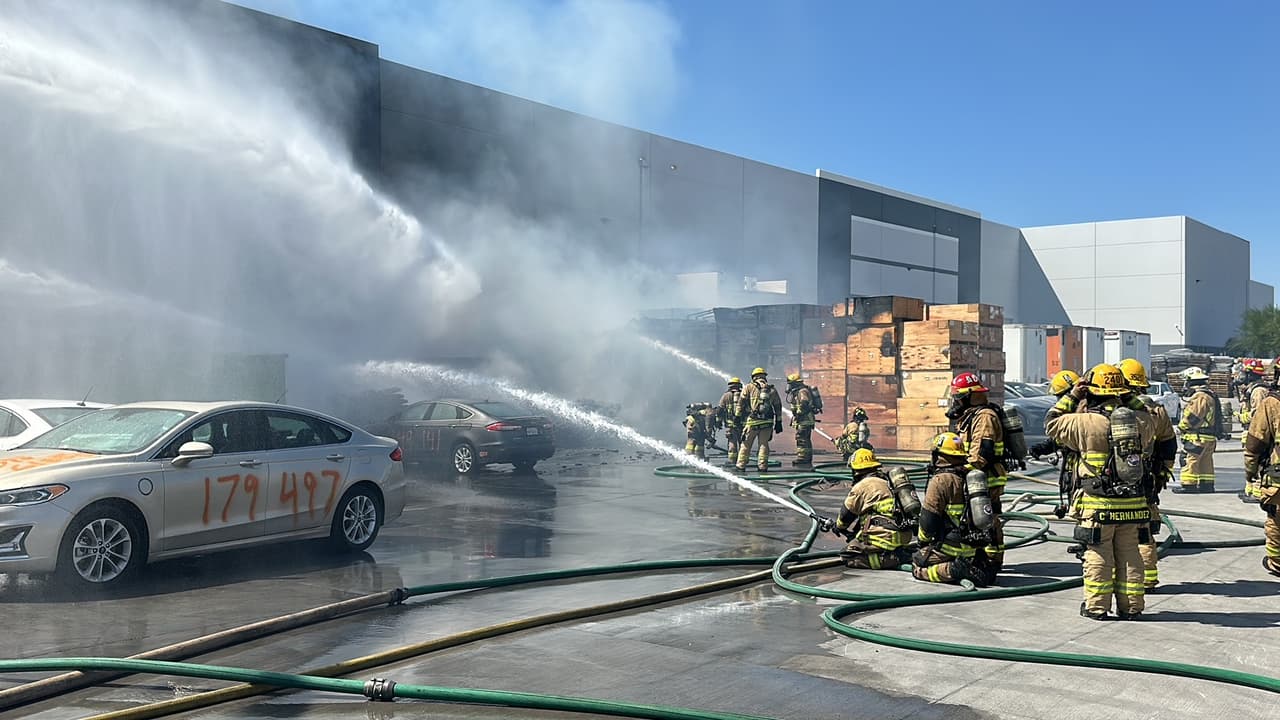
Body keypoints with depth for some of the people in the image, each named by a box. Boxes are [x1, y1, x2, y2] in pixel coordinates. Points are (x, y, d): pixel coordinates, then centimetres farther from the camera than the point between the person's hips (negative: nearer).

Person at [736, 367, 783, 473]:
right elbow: (778, 406, 13)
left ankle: (741, 466, 5)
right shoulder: (772, 390, 11)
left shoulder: (749, 388, 3)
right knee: (764, 444, 9)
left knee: (746, 444, 4)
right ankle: (763, 466, 6)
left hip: (752, 421, -2)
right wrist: (778, 422, 17)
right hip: (767, 422, 2)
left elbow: (741, 403, 0)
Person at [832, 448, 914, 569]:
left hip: (884, 537, -8)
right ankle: (901, 553, 6)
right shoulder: (887, 482, 21)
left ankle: (888, 558, -15)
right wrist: (851, 530, 38)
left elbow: (846, 514, 8)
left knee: (847, 555, 0)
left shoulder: (862, 486, -5)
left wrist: (838, 526, 30)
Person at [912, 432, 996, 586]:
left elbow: (928, 519, -15)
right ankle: (980, 568, 0)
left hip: (951, 547, -7)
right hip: (975, 546, 7)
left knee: (918, 566, 4)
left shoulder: (941, 480, -15)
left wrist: (923, 541, 4)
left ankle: (952, 570, -16)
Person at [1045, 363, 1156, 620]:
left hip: (1097, 504, -4)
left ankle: (1096, 606, 11)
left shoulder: (1086, 422, -14)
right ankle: (1131, 606, 19)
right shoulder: (1142, 421, -2)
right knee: (1129, 555, 13)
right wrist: (1128, 397, 18)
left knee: (1098, 555, 6)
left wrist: (1072, 396, 5)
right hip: (1133, 502, 4)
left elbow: (1052, 423, 0)